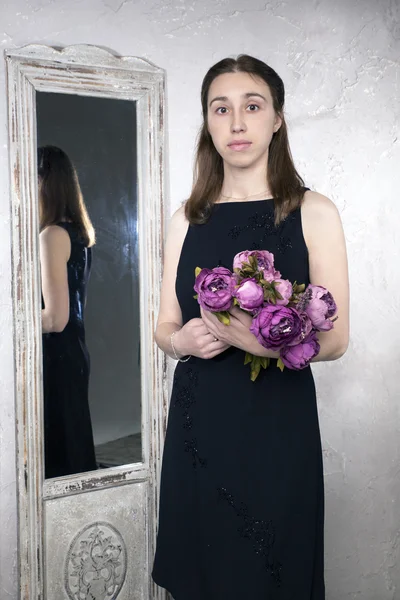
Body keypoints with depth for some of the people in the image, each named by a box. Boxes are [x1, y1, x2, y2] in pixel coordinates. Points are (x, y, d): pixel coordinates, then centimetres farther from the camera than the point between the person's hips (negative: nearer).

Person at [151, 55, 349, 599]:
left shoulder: (312, 213, -3)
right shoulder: (187, 220, 8)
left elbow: (334, 339, -6)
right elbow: (165, 327, 11)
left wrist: (260, 340, -24)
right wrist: (182, 340, -12)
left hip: (278, 419, -3)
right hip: (197, 421, 3)